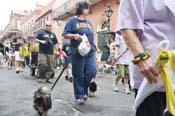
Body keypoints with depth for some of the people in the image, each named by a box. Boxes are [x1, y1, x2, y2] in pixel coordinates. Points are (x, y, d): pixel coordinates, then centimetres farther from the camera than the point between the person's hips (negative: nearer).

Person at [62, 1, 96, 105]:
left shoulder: (88, 22, 19)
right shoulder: (72, 20, 1)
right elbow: (65, 34, -3)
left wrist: (93, 48, 17)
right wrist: (75, 36, -19)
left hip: (90, 52, 5)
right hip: (78, 52, -5)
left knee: (92, 72, -4)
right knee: (79, 75, 0)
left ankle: (83, 90, 19)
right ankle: (79, 96, 14)